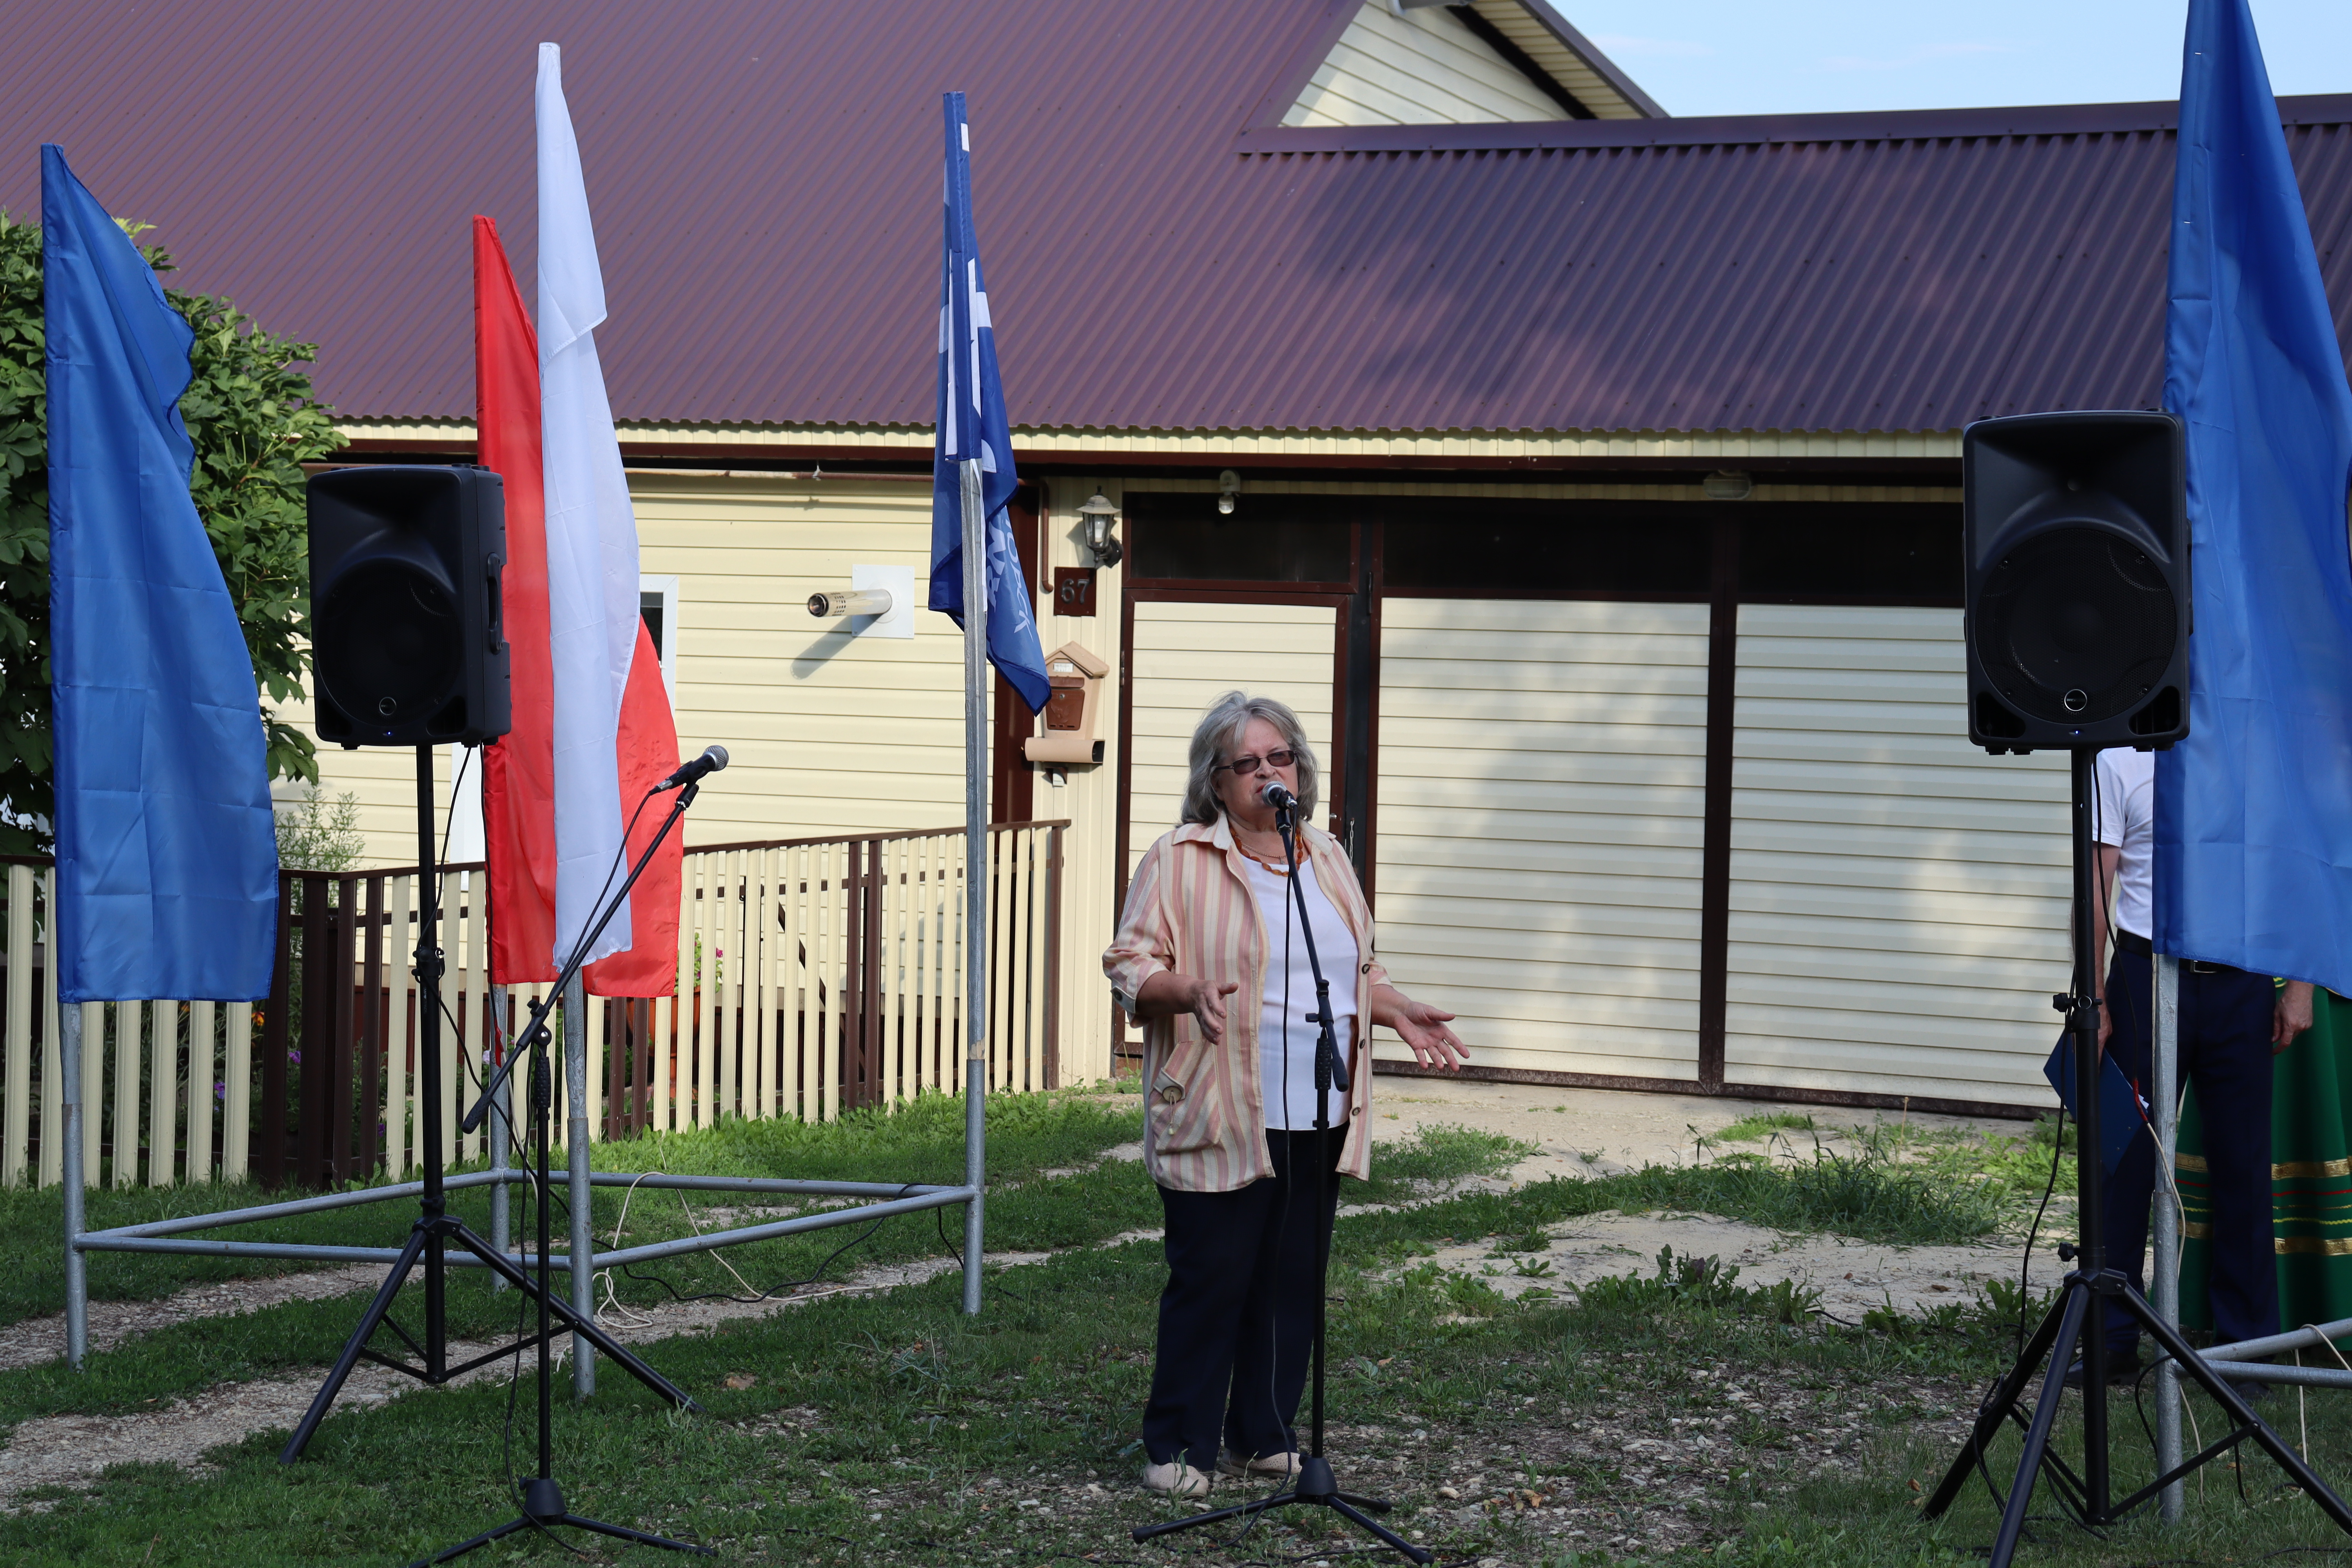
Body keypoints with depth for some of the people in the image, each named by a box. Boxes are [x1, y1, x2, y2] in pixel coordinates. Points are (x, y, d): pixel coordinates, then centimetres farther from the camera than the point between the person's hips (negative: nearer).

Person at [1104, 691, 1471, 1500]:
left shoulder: (1328, 859, 16)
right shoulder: (1177, 860, -3)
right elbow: (1130, 964, -6)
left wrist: (1398, 1010, 9)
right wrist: (1190, 992, -23)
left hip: (1318, 1121, 6)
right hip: (1221, 1121, -6)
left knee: (1294, 1280, 9)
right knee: (1210, 1280, -3)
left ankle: (1263, 1435, 21)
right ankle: (1179, 1446, 8)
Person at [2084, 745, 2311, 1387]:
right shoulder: (2119, 759, 3)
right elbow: (2097, 887, 1)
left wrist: (2299, 984, 2)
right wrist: (2092, 1001, -5)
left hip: (2243, 988, 1)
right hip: (2147, 977, -1)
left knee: (2244, 1166, 5)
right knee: (2125, 1162, 1)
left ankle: (2246, 1344, 15)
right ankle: (2111, 1343, 10)